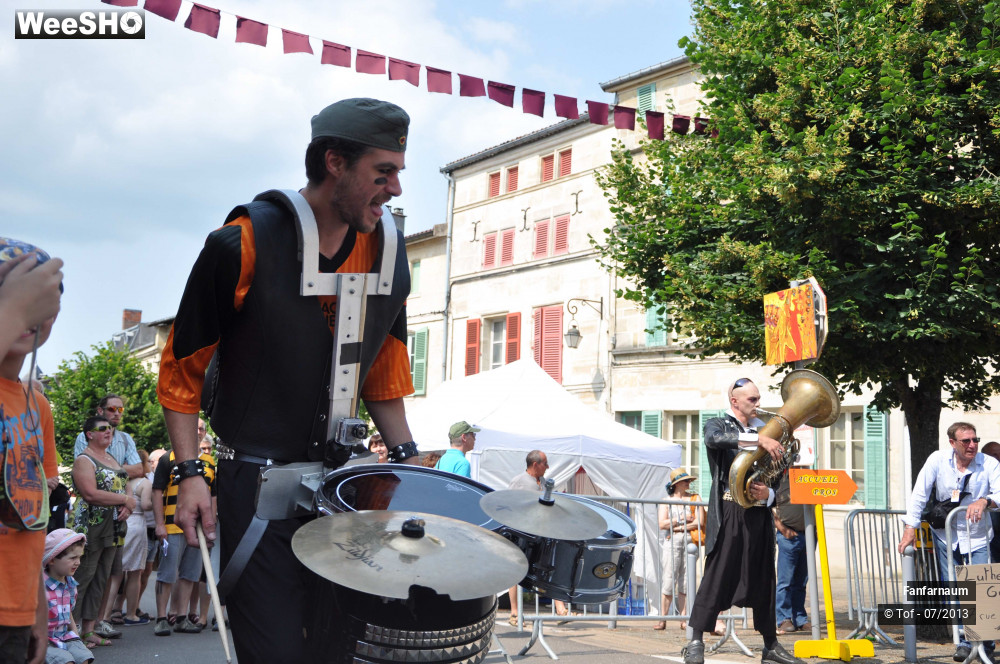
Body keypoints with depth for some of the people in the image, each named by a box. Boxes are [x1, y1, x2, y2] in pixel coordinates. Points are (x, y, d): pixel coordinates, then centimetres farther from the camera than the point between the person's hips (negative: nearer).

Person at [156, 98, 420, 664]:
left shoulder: (389, 251, 3)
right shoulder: (245, 243, -13)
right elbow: (183, 366, -5)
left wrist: (407, 456, 8)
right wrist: (190, 472, -11)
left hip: (341, 478, 5)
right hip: (256, 484, -5)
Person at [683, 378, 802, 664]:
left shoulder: (762, 431, 19)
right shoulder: (718, 424, 6)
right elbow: (714, 439, -22)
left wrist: (768, 494, -7)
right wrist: (758, 439, -27)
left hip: (760, 516, 5)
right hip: (730, 514, -5)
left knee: (763, 581, 9)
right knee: (716, 577, -7)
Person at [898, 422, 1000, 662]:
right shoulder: (937, 460, -7)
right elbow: (919, 493, -7)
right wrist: (910, 527, -12)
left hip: (977, 538, -1)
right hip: (945, 536, 1)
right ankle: (964, 641, 16)